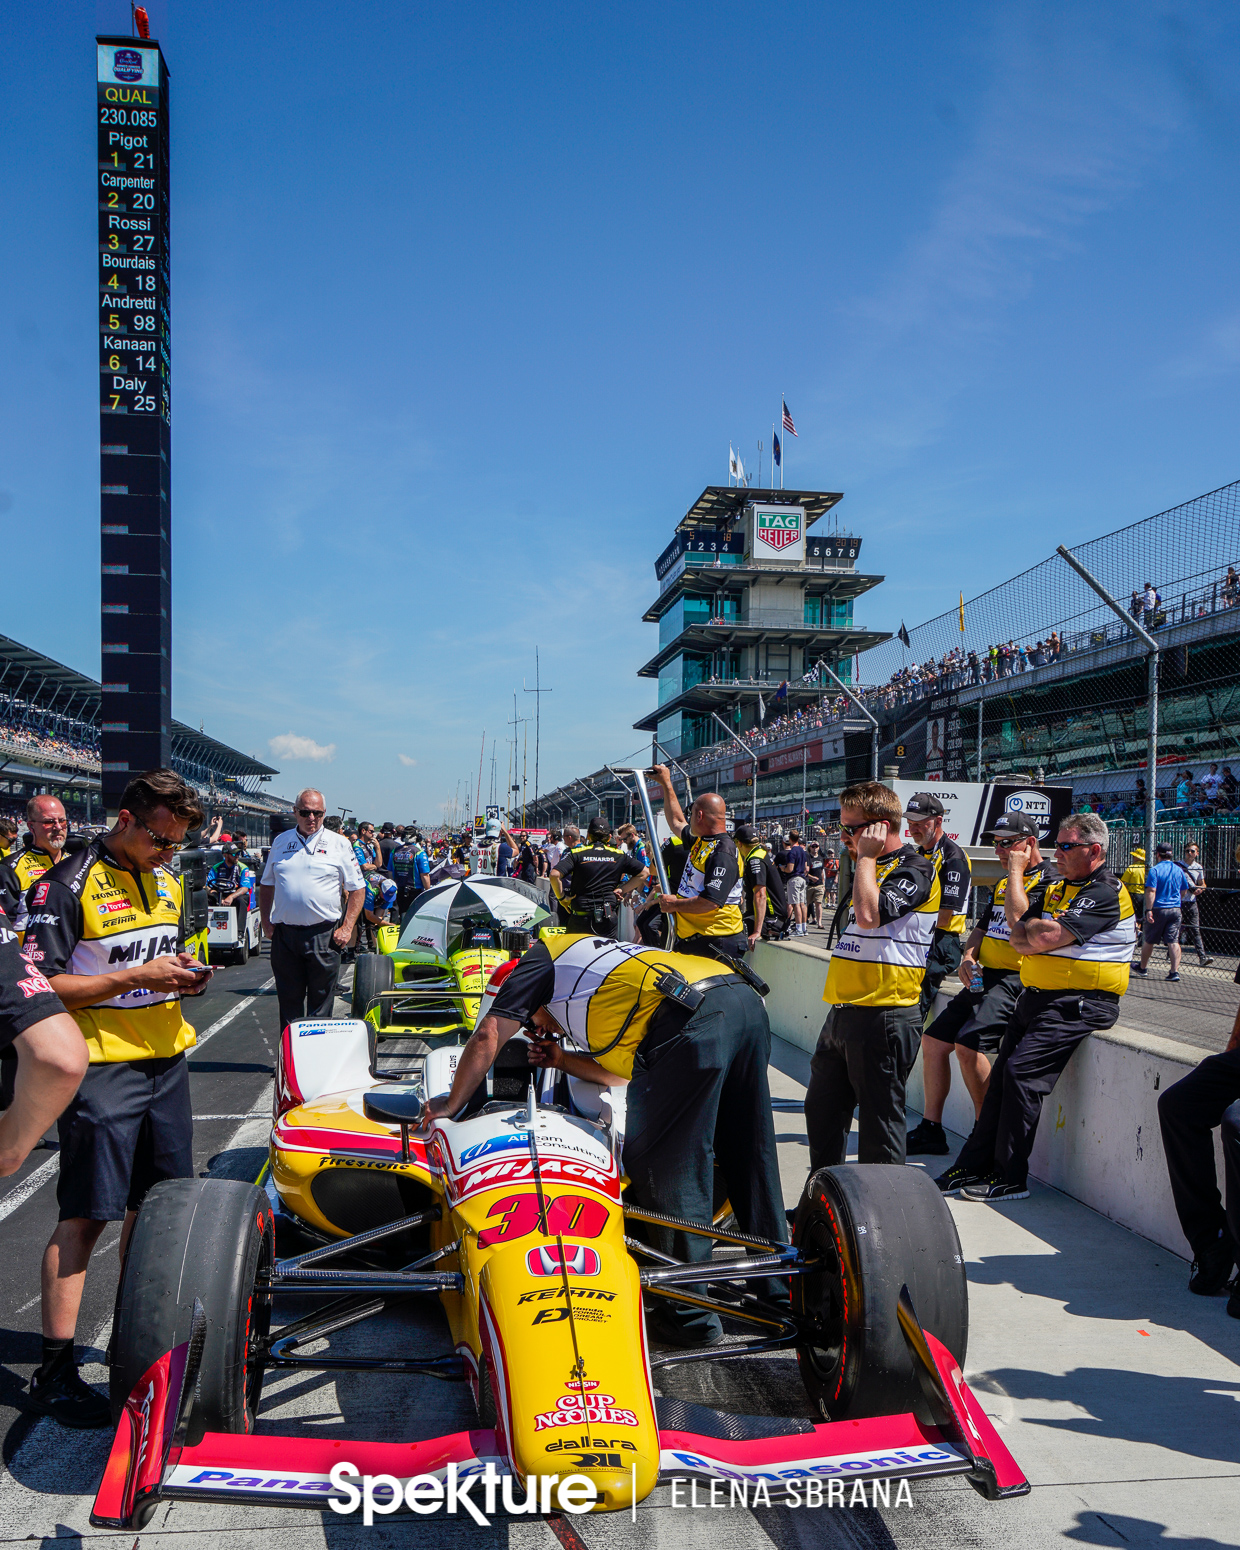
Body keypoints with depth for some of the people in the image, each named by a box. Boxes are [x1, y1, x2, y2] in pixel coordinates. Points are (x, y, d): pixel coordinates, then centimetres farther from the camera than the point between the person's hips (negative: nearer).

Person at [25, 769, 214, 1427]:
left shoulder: (168, 881, 11)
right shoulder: (67, 885, -12)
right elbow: (42, 986, -14)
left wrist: (184, 974, 2)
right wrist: (137, 977, -20)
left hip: (166, 1059, 7)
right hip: (102, 1068, -7)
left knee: (154, 1204, 13)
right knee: (86, 1216, -3)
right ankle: (54, 1371, 8)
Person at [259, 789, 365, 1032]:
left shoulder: (339, 844, 3)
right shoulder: (280, 842, 11)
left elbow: (357, 888, 3)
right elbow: (266, 885, 19)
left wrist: (347, 927, -6)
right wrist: (266, 921, 7)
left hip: (323, 935, -2)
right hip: (284, 932, 2)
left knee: (321, 1000, 3)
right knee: (288, 998, 10)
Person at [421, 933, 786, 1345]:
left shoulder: (539, 960, 21)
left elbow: (488, 1037, 17)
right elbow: (621, 1071, 42)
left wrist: (452, 1103, 29)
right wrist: (562, 1059, 46)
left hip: (691, 1024, -9)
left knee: (663, 1164, 3)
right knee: (750, 1158, 18)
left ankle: (691, 1315, 10)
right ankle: (776, 1292, 30)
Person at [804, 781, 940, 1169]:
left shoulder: (914, 869, -12)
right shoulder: (872, 867, 17)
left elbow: (869, 914, -27)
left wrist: (866, 856, -18)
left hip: (883, 1016, -10)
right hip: (843, 1012, 10)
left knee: (878, 1119, 0)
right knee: (822, 1110, 19)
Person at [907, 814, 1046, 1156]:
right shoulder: (1003, 883, 20)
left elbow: (1017, 918, -26)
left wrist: (1016, 870, -13)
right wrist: (968, 957, 3)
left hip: (1017, 980, -10)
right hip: (985, 977, 10)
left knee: (968, 1043, -25)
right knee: (933, 1038, 4)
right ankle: (931, 1130, 12)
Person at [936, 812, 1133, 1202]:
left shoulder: (1106, 893, -12)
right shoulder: (1054, 888, 16)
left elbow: (1044, 938, -22)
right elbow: (1020, 940, 6)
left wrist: (1030, 930, -1)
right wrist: (1036, 932, -15)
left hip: (1078, 1004, -8)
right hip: (1037, 997, 8)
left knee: (1021, 1071, -18)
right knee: (1002, 1074, 3)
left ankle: (1011, 1178, -9)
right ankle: (974, 1166, 10)